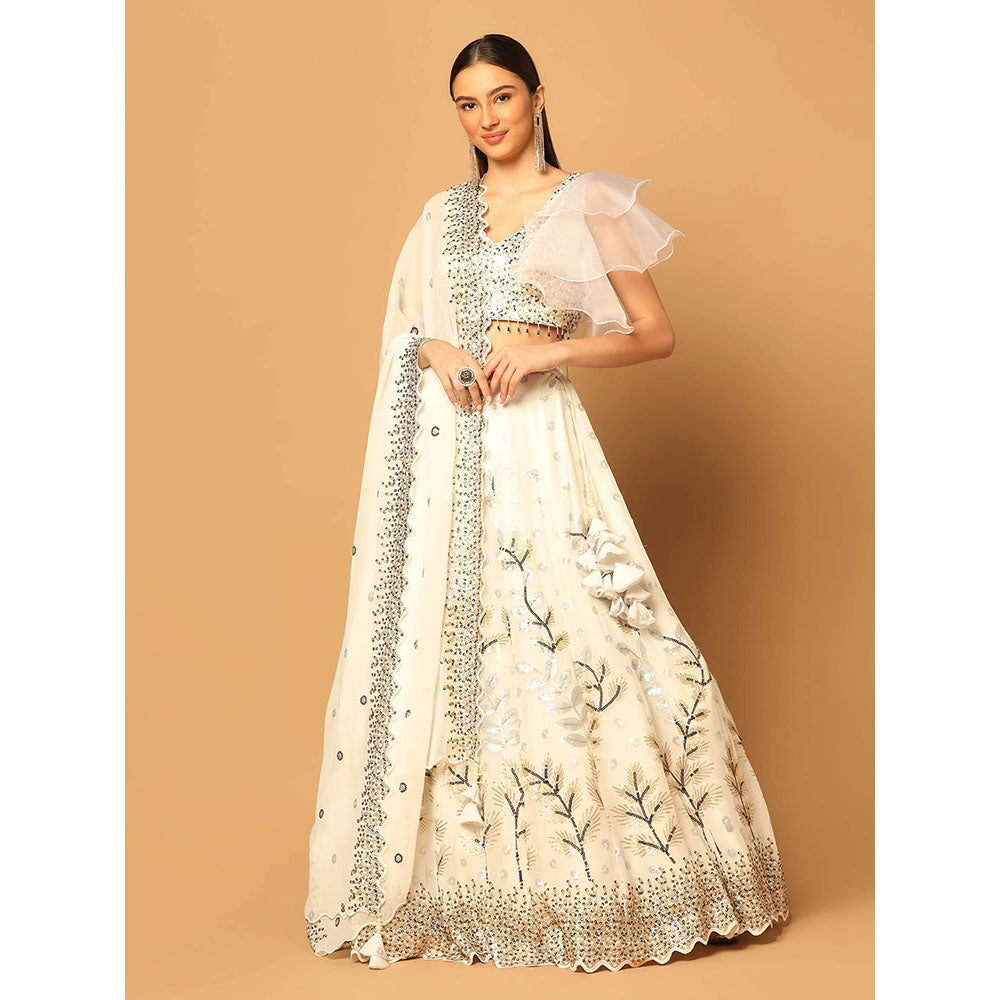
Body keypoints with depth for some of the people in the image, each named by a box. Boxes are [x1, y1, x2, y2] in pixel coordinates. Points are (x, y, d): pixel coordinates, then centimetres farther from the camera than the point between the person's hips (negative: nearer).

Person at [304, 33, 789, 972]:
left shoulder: (586, 205, 3)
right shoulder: (443, 213, 15)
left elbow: (656, 333, 0)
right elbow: (405, 329, 20)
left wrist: (547, 351, -12)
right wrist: (437, 353, -2)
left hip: (537, 437, -4)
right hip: (447, 443, 4)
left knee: (560, 632, -8)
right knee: (438, 631, 3)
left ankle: (591, 867, 7)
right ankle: (450, 868, 15)